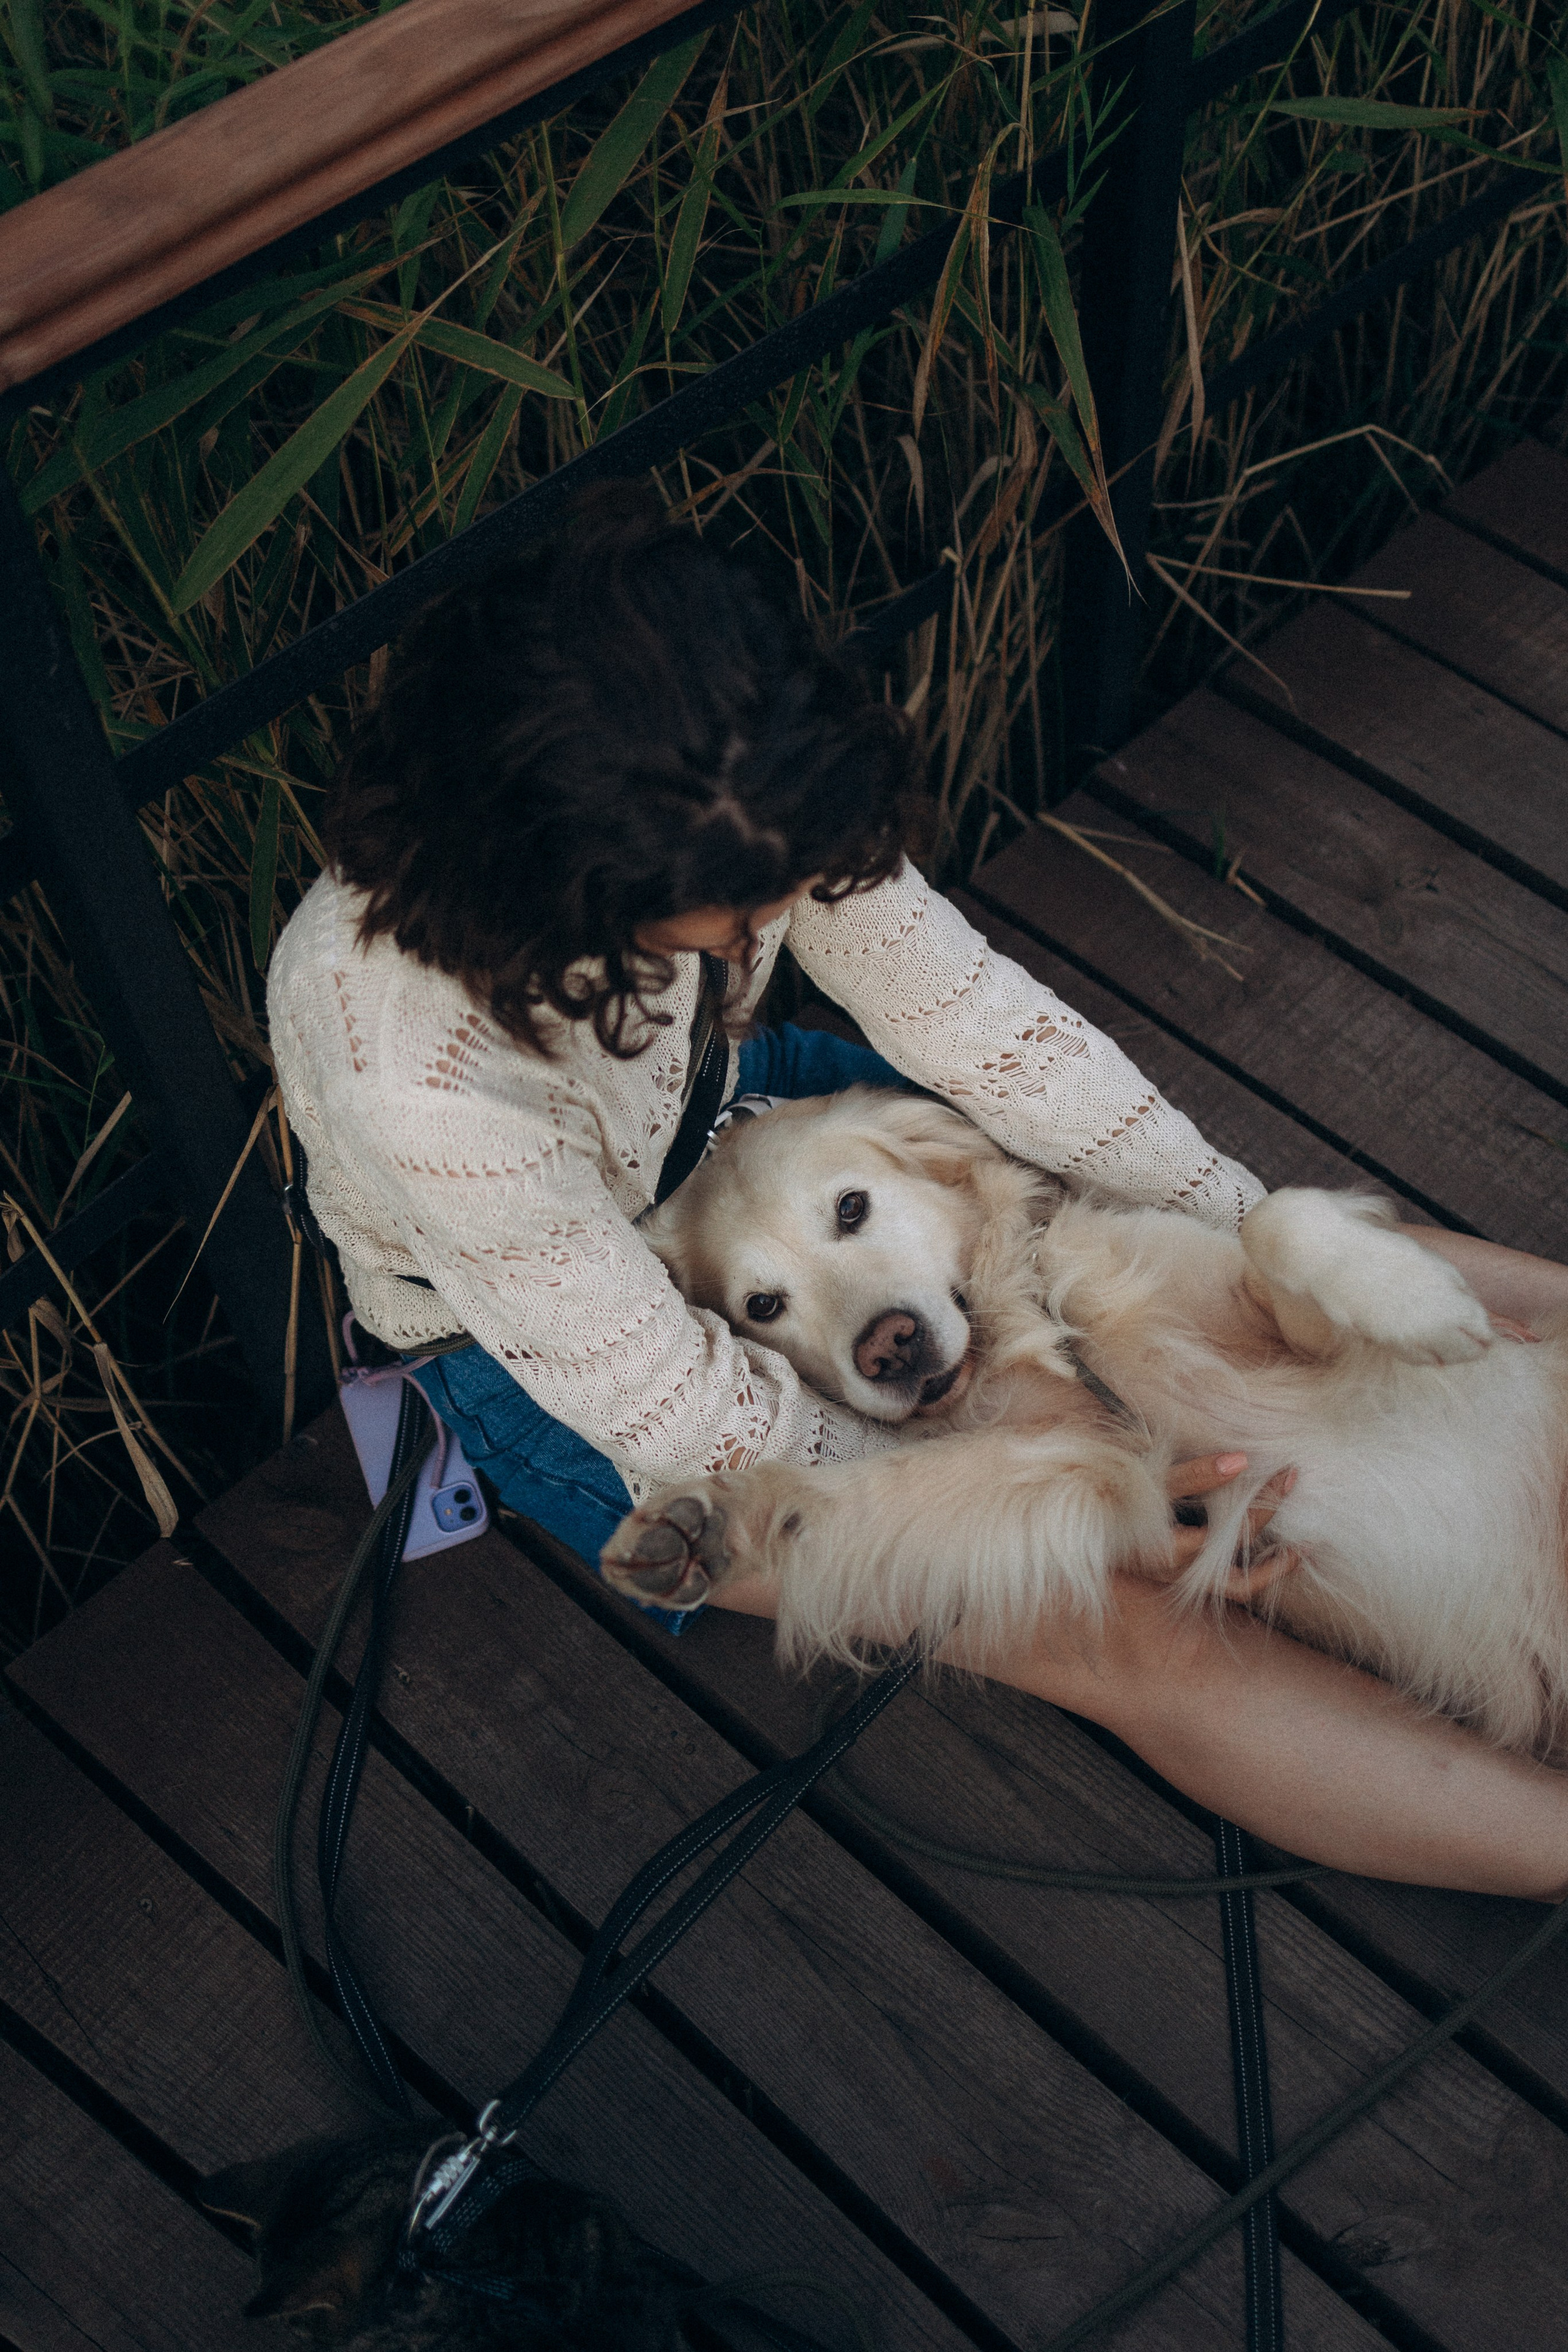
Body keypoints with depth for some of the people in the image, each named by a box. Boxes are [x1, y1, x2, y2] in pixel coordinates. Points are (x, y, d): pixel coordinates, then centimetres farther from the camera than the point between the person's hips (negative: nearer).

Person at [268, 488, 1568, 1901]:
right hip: (544, 1347, -5)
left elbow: (960, 1001, -12)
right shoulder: (416, 1071, -41)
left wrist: (1260, 1235, -12)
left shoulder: (726, 795, -26)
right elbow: (687, 1418, -29)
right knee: (1147, 1644, -16)